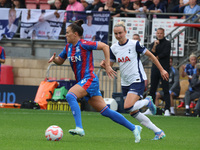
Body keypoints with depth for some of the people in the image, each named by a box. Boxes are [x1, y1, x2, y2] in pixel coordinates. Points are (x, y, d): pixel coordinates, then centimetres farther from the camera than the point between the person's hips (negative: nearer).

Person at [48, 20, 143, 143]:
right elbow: (60, 61, 25)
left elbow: (105, 46, -11)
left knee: (70, 95, -28)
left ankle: (79, 128, -35)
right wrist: (54, 59, 2)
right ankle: (134, 128, 12)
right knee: (105, 111, 6)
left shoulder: (83, 44, -11)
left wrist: (107, 66, -14)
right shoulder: (68, 47, 12)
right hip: (82, 82, 8)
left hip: (89, 80, -8)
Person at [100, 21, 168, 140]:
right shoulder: (114, 48, 4)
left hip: (137, 80, -7)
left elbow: (150, 55, -4)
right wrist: (104, 65, -12)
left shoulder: (134, 44, -12)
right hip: (125, 83, 7)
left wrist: (161, 70, -1)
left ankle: (147, 101, 6)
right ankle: (158, 132, 14)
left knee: (128, 107, -24)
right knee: (134, 113, 5)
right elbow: (110, 64, 12)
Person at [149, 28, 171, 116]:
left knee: (166, 90, -9)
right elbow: (151, 55, 0)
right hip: (155, 68, 4)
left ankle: (167, 109, -13)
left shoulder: (167, 43, 3)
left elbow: (165, 53, -9)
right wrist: (154, 46, -13)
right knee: (152, 90, 4)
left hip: (164, 69, -4)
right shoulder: (153, 44, 15)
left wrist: (156, 57, 2)